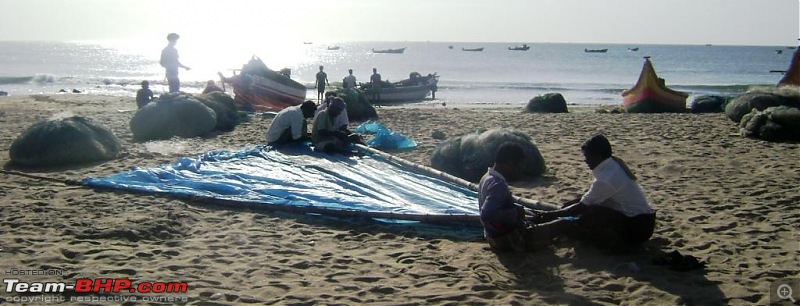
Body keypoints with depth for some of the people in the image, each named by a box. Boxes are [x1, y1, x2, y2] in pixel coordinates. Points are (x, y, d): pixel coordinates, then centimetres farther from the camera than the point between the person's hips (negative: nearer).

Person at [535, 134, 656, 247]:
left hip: (637, 227, -9)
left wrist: (553, 214, -4)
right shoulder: (614, 164, 4)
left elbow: (582, 207, -13)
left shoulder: (606, 178, -23)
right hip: (642, 219, 9)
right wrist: (568, 205, 15)